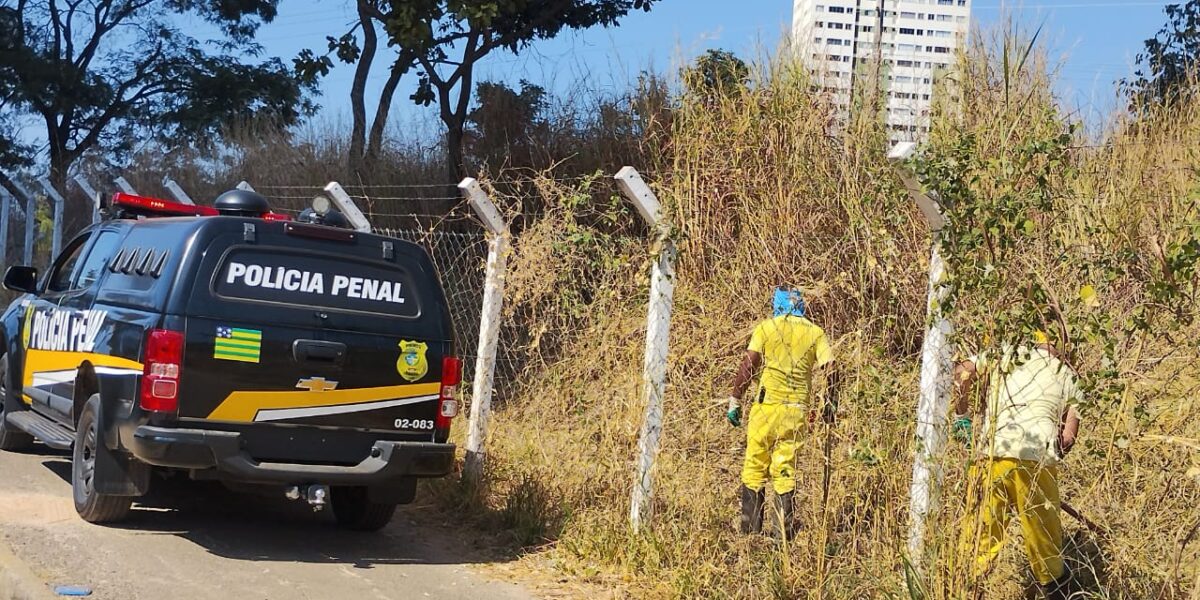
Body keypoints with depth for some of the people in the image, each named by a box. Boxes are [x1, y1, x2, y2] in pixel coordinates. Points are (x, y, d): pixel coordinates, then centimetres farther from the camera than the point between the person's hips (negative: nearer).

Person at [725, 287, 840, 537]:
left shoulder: (767, 327, 3)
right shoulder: (816, 333, 8)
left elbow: (747, 367, -5)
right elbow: (832, 371, 2)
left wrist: (734, 401, -1)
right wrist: (830, 406, 13)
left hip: (768, 404, -2)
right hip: (797, 408, 2)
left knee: (755, 465, 7)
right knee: (786, 469, 9)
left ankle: (750, 526, 7)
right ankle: (786, 530, 7)